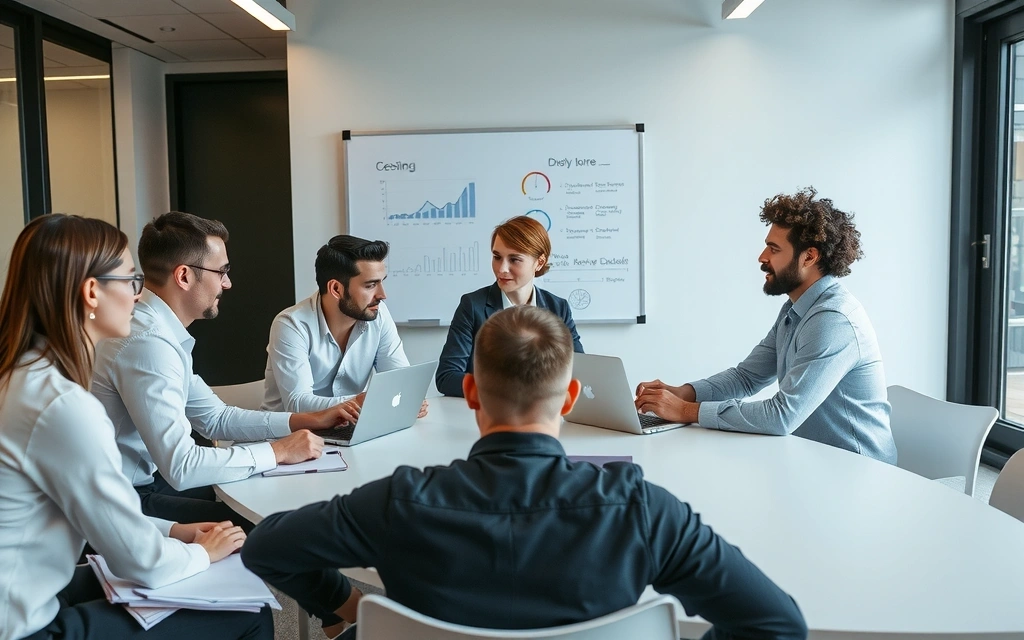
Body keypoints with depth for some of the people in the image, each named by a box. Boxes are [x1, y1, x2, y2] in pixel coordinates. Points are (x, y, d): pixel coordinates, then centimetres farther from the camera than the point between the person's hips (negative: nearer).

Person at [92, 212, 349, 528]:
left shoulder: (162, 333, 6)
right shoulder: (147, 342, -25)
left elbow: (215, 417, 13)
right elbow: (181, 467, -27)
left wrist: (309, 420, 5)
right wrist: (278, 451, -16)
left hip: (145, 481, 9)